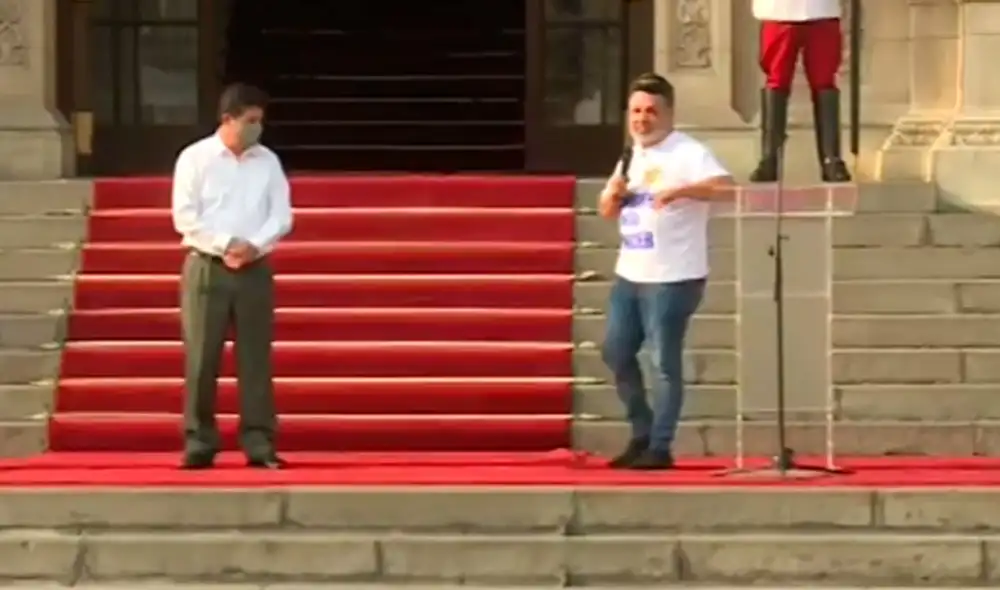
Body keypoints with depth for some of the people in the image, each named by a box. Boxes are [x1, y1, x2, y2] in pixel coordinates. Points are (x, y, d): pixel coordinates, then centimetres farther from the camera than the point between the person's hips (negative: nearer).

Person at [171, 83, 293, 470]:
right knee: (201, 359, -2)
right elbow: (185, 217, -7)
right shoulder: (195, 158, 0)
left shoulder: (268, 161, 9)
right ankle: (199, 442, 4)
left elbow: (282, 215, 3)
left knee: (256, 358, 1)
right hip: (207, 268, -2)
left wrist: (253, 245, -14)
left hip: (255, 270, 2)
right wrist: (226, 244, -16)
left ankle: (259, 443, 2)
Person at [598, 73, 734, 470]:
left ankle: (660, 447, 2)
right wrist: (613, 193, -1)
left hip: (672, 278, -8)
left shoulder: (688, 153, -11)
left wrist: (681, 189, -34)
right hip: (629, 274, 8)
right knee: (615, 353, 12)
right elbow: (607, 212, 21)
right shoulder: (631, 157, 14)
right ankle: (642, 434, 26)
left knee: (664, 362, -4)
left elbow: (727, 188, -25)